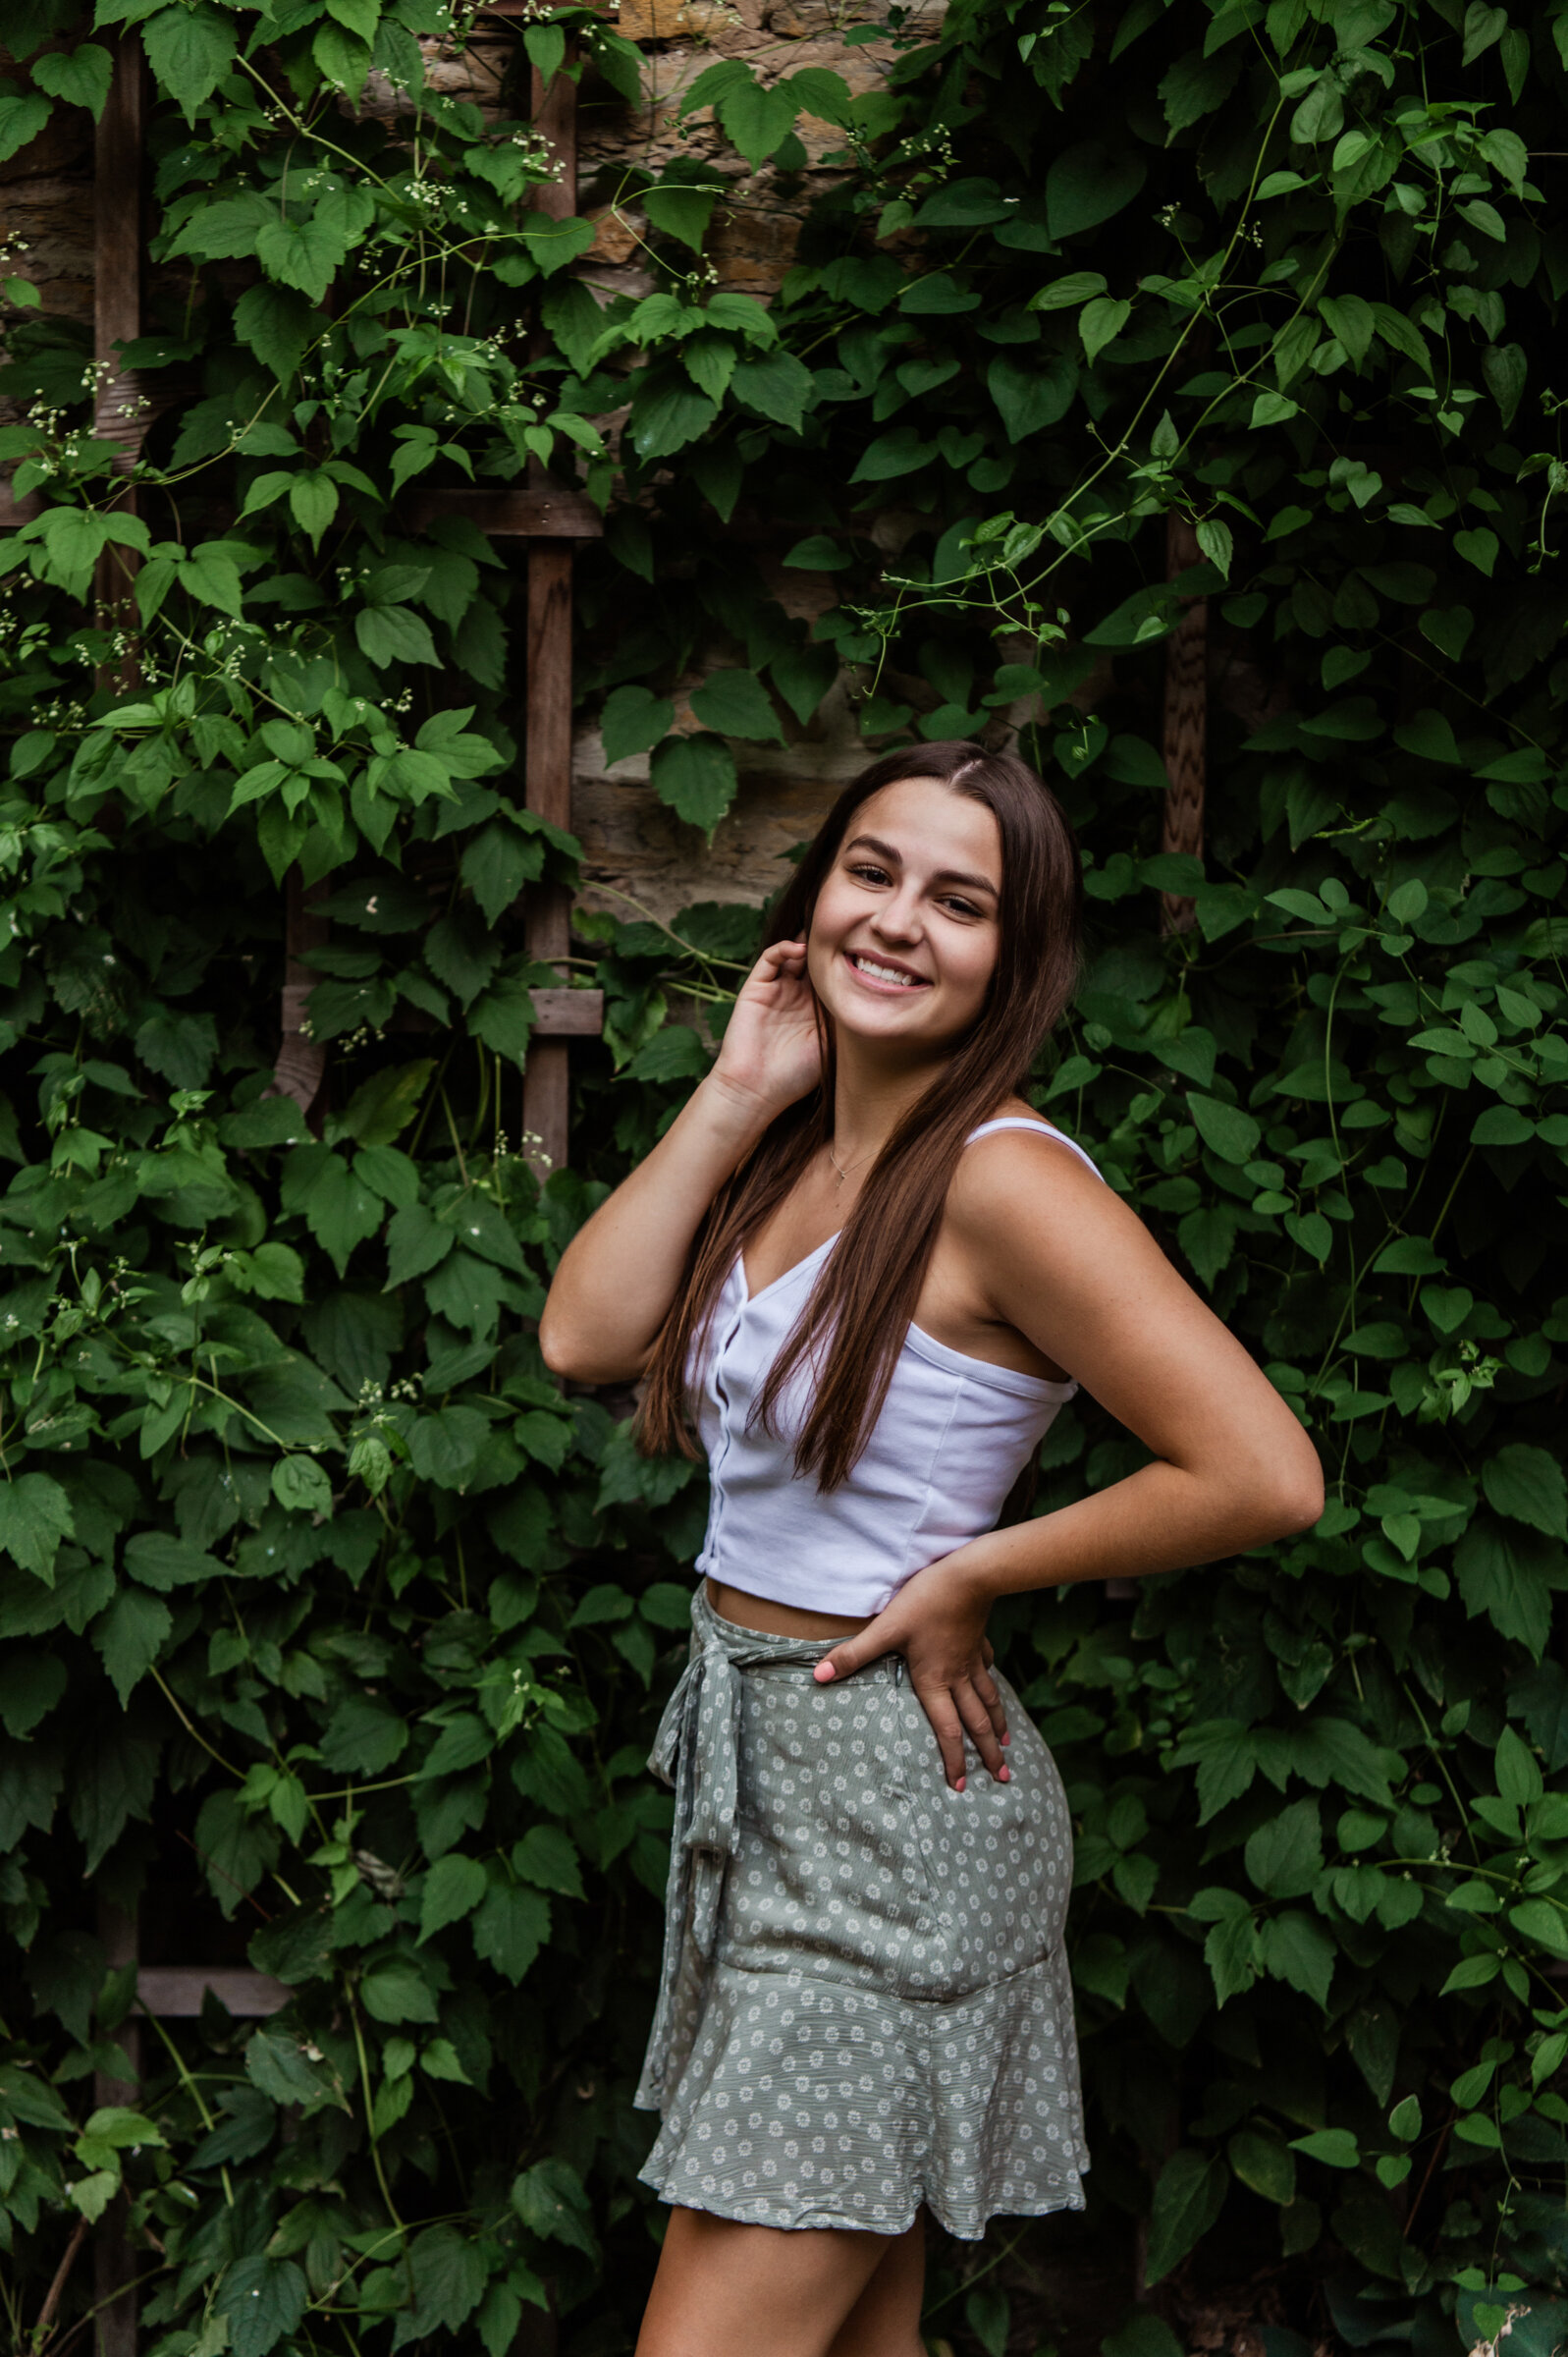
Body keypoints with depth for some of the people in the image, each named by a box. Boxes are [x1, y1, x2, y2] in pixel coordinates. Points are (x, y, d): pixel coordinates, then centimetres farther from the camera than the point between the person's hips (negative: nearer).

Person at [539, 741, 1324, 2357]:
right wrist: (736, 1097, -4)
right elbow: (583, 1337, -1)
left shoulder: (1001, 1178, -17)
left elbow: (1264, 1475, -23)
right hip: (757, 1765, 8)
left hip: (890, 1792, -8)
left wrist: (971, 1575, -13)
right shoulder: (798, 1151, 8)